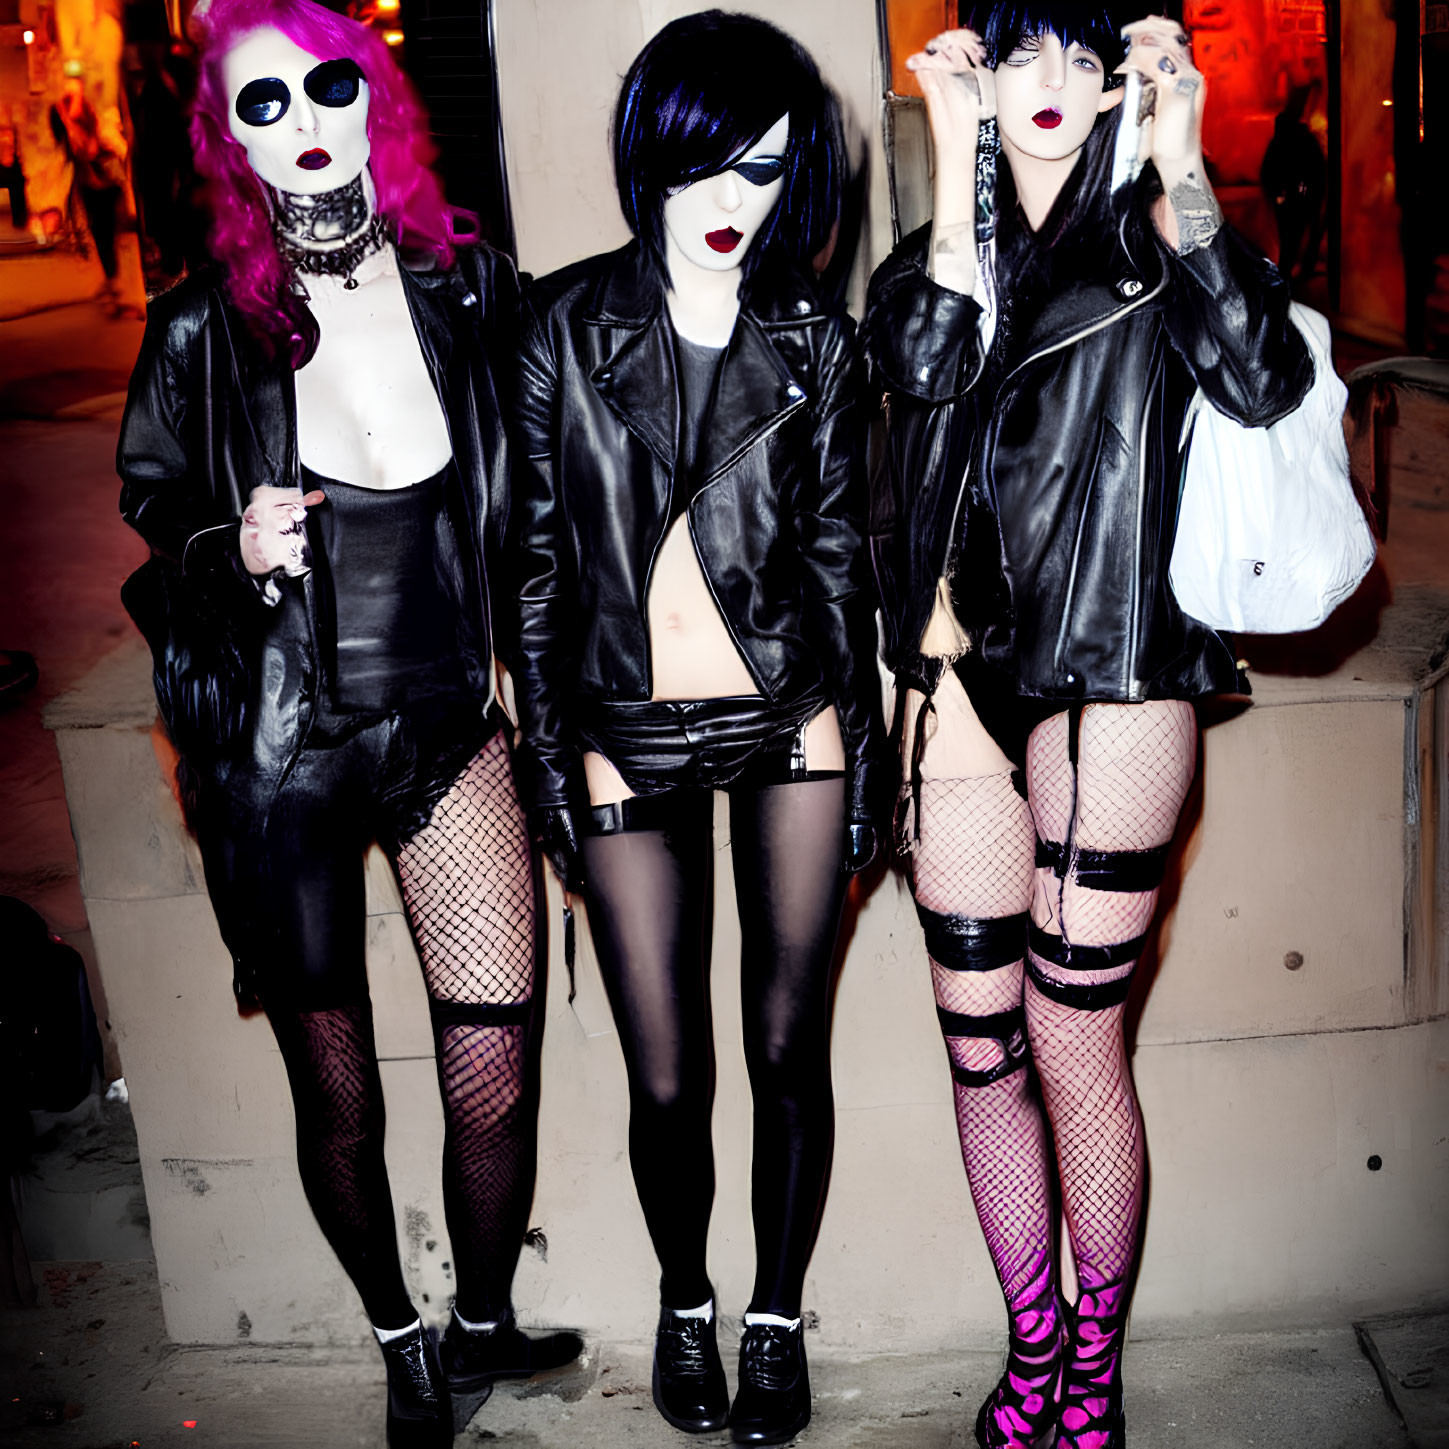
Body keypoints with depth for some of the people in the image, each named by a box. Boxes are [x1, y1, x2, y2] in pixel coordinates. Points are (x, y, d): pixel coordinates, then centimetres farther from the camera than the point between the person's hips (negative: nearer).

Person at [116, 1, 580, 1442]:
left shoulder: (473, 289, -1)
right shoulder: (204, 327, -6)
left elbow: (521, 514, 10)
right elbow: (156, 518, 6)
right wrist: (235, 553, -15)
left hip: (449, 728, 1)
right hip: (279, 750, -1)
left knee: (496, 1076, 0)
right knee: (337, 1091, 9)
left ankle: (484, 1326, 29)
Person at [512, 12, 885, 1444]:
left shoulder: (813, 340, 4)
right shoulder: (567, 322, 0)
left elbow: (837, 547, 7)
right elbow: (537, 552, 2)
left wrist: (859, 751, 5)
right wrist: (549, 755, 0)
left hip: (790, 722, 1)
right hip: (632, 735, -1)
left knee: (788, 1048, 7)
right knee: (667, 1077, 4)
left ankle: (777, 1318, 30)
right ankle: (684, 1302, 33)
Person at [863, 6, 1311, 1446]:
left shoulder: (1153, 245, 3)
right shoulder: (937, 250, 12)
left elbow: (1265, 382, -16)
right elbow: (920, 367, -11)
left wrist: (1180, 167, -20)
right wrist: (957, 156, -14)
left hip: (1113, 688, -3)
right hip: (959, 684, 4)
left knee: (1074, 1047, 2)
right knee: (978, 1046, 10)